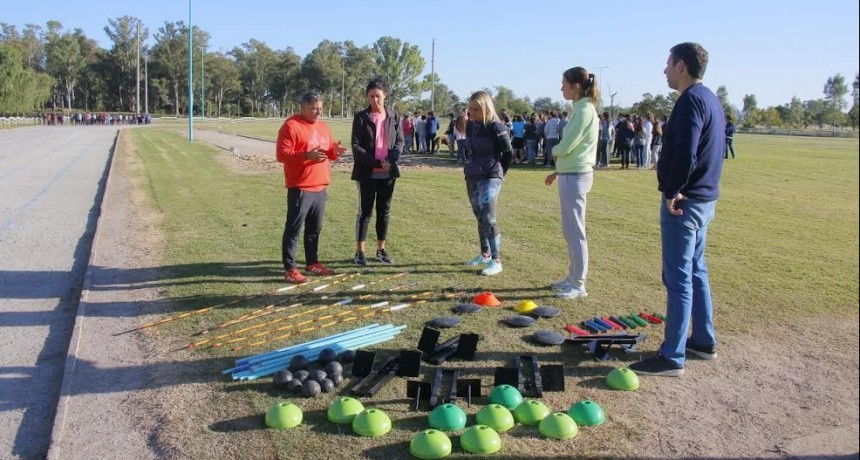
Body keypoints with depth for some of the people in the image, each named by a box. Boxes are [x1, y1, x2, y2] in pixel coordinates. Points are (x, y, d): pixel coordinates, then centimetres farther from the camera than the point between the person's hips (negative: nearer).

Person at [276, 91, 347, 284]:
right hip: (300, 188, -8)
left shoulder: (323, 127, 15)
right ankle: (290, 269, 0)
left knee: (315, 228, 15)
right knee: (294, 229, -4)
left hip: (320, 187, 8)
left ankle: (312, 262, 27)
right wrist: (307, 155, -27)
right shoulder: (291, 126, -10)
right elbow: (282, 154, -16)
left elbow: (328, 151, 24)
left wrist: (334, 151, 0)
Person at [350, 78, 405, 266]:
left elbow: (400, 142, 5)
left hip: (388, 173, 3)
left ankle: (381, 250, 20)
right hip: (367, 172, -3)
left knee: (384, 211, 10)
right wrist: (376, 162, -18)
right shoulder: (361, 117, -3)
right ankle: (360, 252, 9)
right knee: (365, 211, 1)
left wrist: (390, 161, -14)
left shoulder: (394, 117, 6)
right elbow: (356, 146, -8)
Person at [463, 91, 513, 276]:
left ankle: (496, 261, -9)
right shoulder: (470, 125, 7)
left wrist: (500, 171, 4)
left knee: (488, 217, -14)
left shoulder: (496, 127, -13)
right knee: (479, 217, 14)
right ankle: (485, 254, 27)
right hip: (472, 177, 7)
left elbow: (508, 152, -7)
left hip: (490, 177, -7)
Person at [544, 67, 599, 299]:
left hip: (575, 176, -10)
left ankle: (578, 285, 3)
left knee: (574, 231, -4)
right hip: (573, 174, 10)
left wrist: (554, 151, 2)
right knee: (571, 230, 15)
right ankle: (573, 277, 25)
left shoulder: (584, 111, -15)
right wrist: (558, 170, 16)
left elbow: (565, 147, -19)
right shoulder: (582, 109, 14)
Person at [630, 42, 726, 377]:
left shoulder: (690, 100, -16)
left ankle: (672, 357, 0)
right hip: (704, 199, 10)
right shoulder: (711, 99, 15)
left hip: (683, 202, -10)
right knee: (696, 272, 18)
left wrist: (672, 192, -18)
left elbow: (685, 154, -27)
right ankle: (704, 342, 30)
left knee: (678, 278, -6)